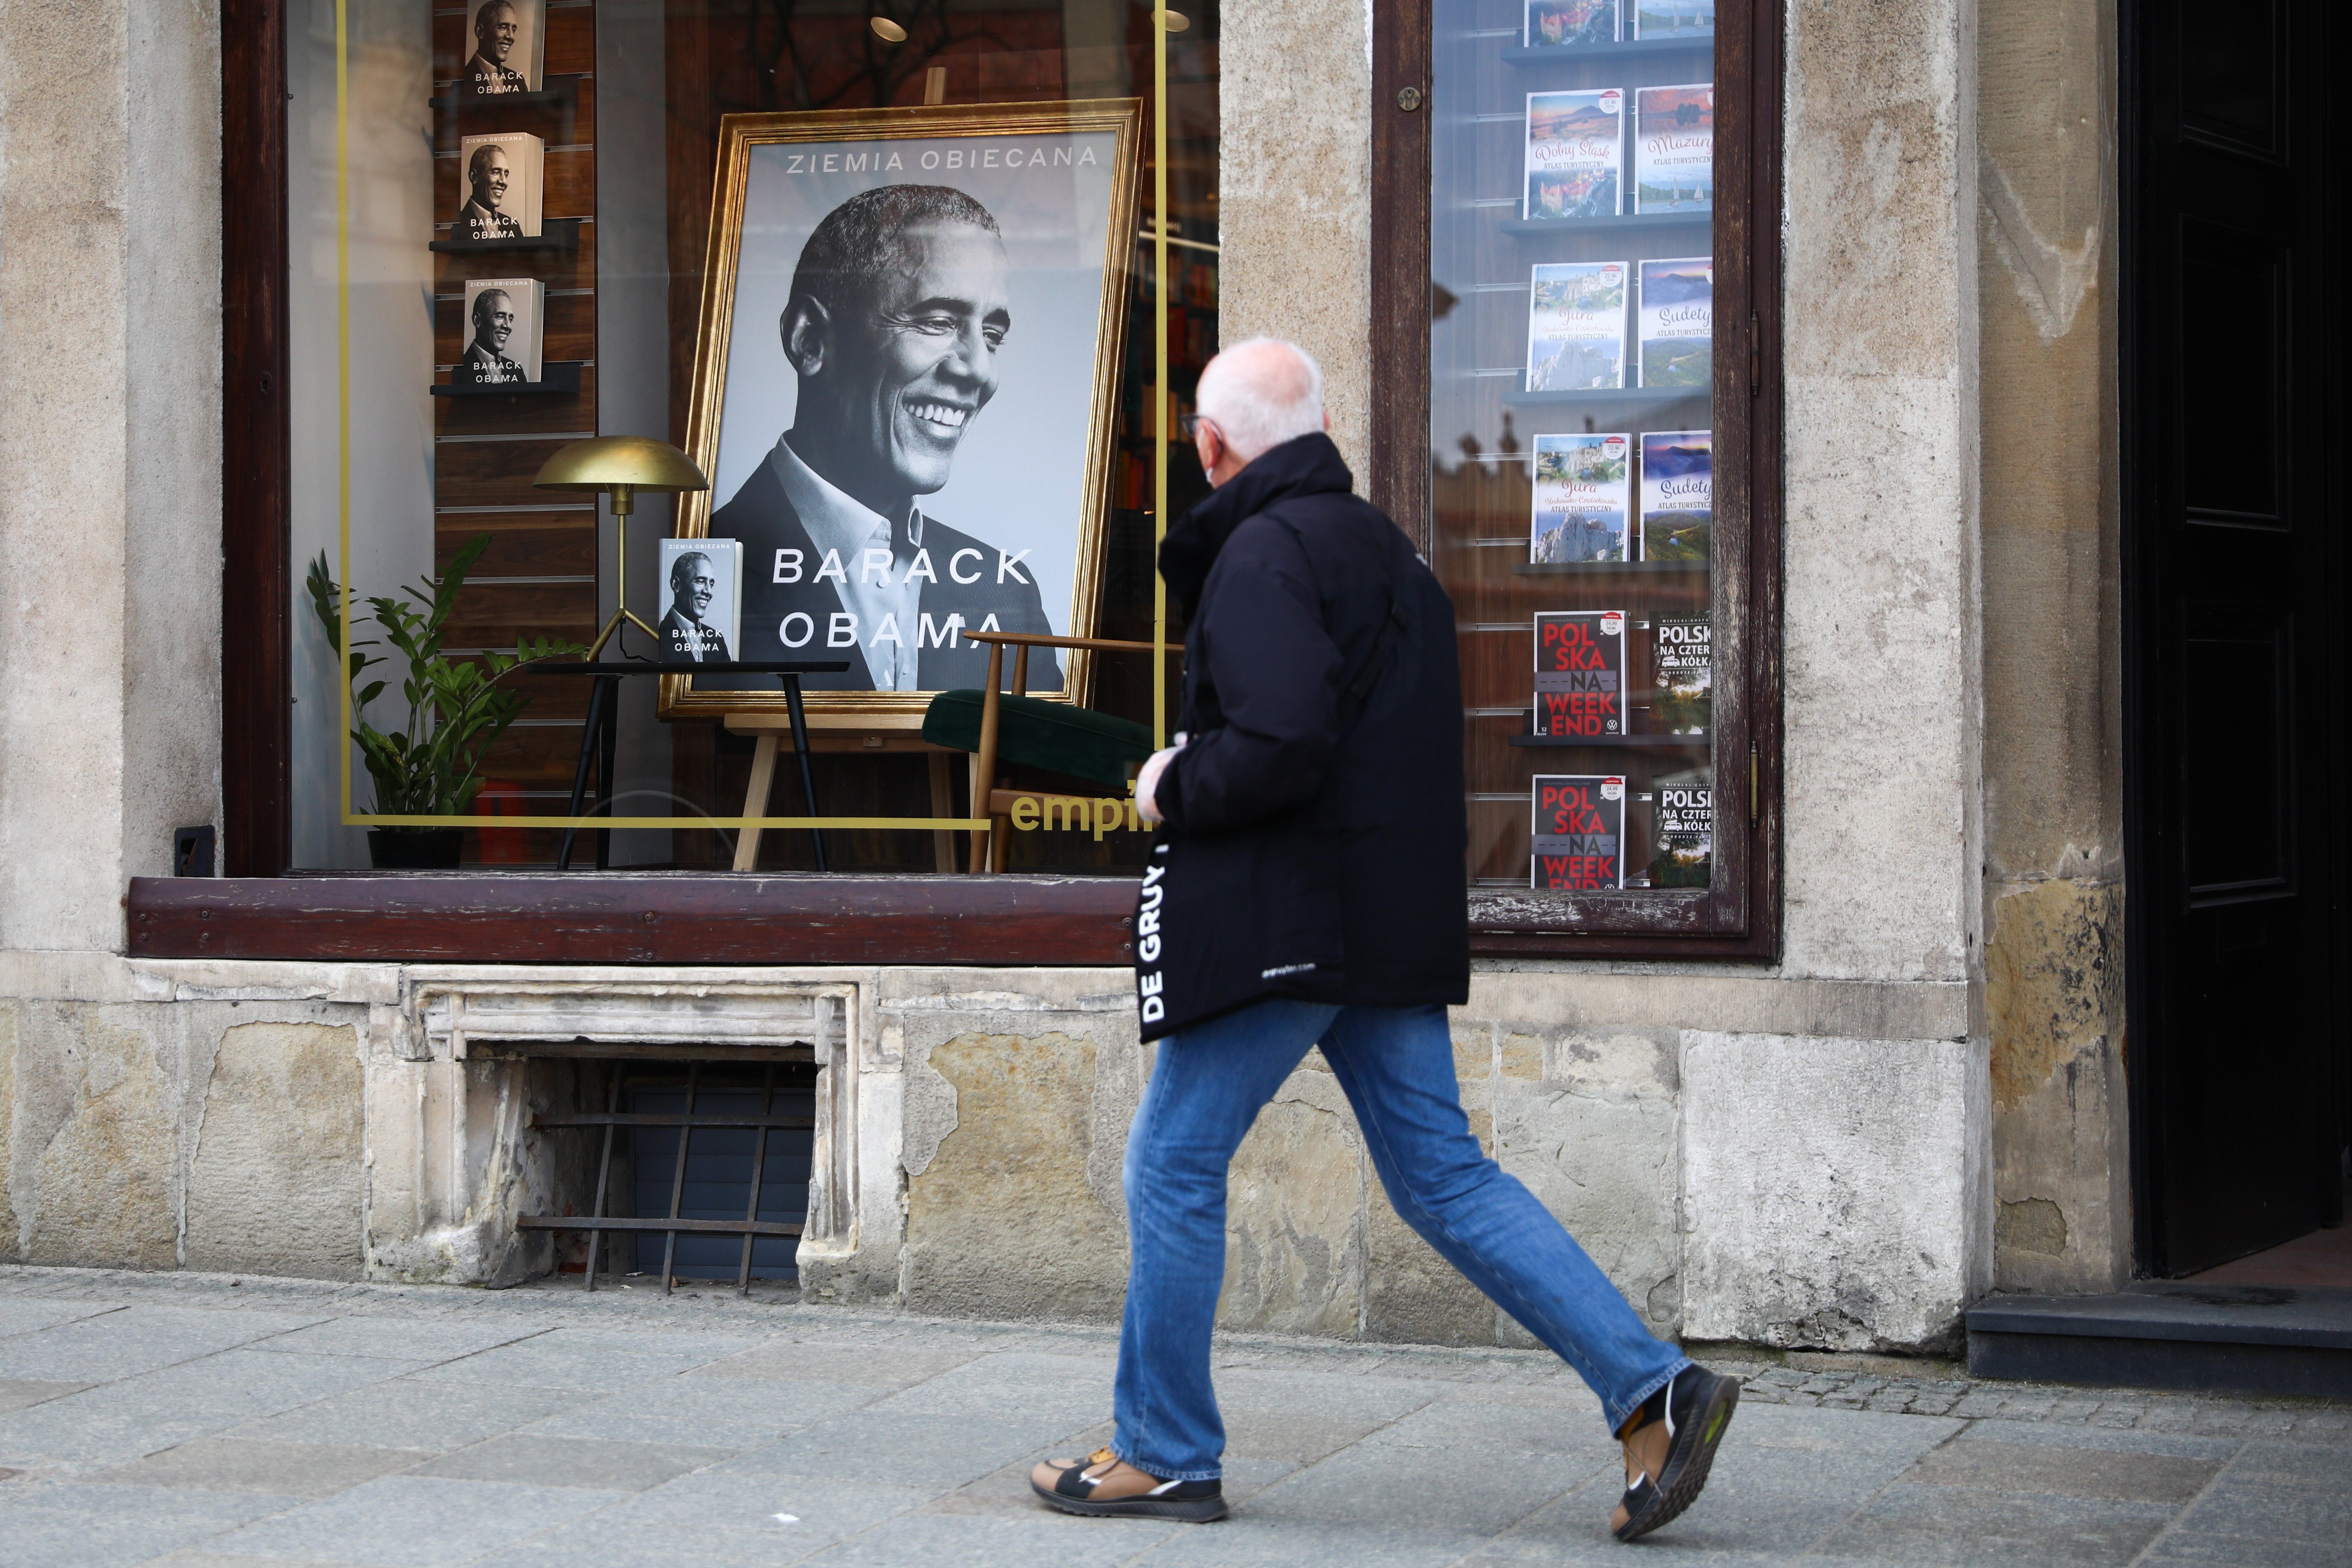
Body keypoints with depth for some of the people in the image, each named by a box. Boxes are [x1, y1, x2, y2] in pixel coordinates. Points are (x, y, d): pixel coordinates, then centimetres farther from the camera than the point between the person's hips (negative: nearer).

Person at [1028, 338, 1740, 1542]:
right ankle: (1652, 1389, -2)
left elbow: (1278, 751, -25)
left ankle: (1164, 1454, 11)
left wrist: (1172, 790, -8)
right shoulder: (1386, 551, 17)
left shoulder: (1266, 555, -13)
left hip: (1285, 927, -9)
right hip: (1394, 925, 9)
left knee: (1174, 1167, 4)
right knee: (1442, 1177, 8)